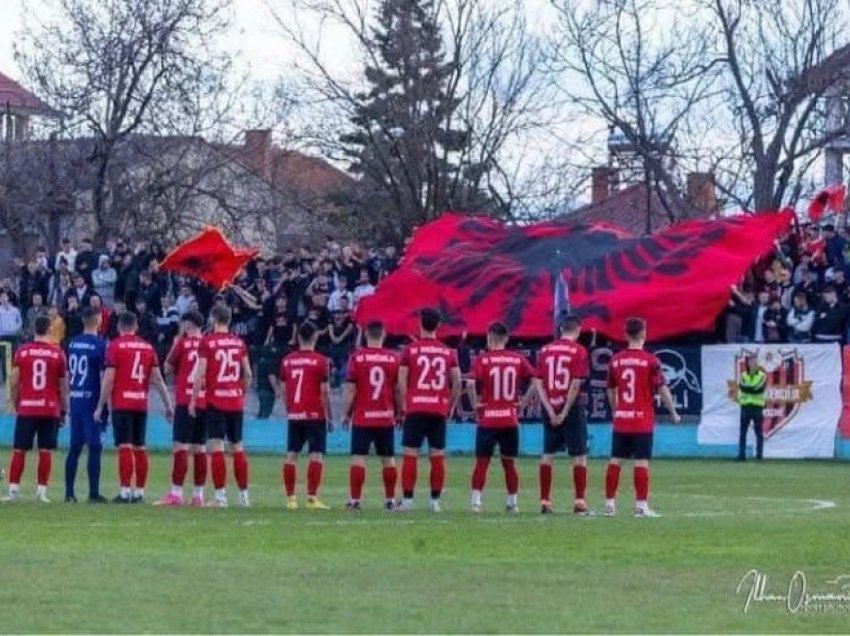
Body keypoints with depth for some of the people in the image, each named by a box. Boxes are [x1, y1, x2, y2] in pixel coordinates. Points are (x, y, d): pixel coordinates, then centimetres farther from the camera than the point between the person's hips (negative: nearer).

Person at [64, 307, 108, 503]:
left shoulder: (72, 343, 8)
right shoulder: (100, 345, -10)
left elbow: (68, 374, 14)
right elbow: (104, 375, -12)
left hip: (75, 399, 6)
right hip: (92, 400, -6)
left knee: (74, 446, 10)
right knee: (94, 447, -2)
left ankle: (69, 492, 11)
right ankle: (94, 493, -2)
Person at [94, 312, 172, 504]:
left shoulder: (116, 346, -3)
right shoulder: (148, 347, 10)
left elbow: (108, 379, -7)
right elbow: (157, 379, 9)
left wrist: (100, 407, -1)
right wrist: (168, 405, 14)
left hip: (122, 403, -4)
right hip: (141, 404, 4)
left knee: (125, 447, -7)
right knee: (139, 447, 10)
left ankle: (125, 492, -11)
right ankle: (139, 492, 11)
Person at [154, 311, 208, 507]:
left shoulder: (183, 343, -5)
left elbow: (168, 369, 5)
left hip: (185, 401, -5)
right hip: (205, 402, 5)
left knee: (181, 446, -7)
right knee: (200, 448, 7)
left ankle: (176, 493, -11)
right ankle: (198, 496, 8)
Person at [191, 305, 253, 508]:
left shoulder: (207, 341, -6)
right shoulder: (238, 342, 7)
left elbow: (200, 374, -10)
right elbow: (248, 374, 10)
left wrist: (193, 399, -3)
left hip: (215, 401, -5)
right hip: (236, 402, 5)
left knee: (216, 446, -5)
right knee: (237, 447, 11)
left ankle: (220, 495, -9)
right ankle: (244, 495, 14)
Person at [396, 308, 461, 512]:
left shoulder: (410, 351, -1)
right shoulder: (448, 352, 6)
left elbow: (401, 381, -3)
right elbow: (457, 383, 5)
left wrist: (405, 405, 5)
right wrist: (450, 407, 15)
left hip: (415, 409, -2)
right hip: (440, 409, 2)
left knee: (411, 454, 0)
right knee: (437, 456, 6)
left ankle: (407, 499, -3)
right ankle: (435, 501, 6)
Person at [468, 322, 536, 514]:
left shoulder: (482, 360, -6)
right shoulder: (518, 359, 3)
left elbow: (472, 383, -20)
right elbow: (535, 379, -1)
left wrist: (475, 404, -6)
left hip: (487, 420, -2)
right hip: (510, 420, 2)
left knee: (482, 462, 4)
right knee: (509, 463, 12)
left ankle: (476, 501, -2)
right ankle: (512, 503, 15)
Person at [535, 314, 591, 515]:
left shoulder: (545, 350, 6)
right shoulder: (579, 351, -7)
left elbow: (539, 383, 1)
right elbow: (575, 385, -14)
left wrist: (550, 411, -3)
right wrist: (565, 413, -11)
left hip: (550, 409, 4)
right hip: (572, 408, -4)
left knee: (548, 454, 11)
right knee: (579, 455, 2)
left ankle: (545, 501, 11)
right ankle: (579, 502, -3)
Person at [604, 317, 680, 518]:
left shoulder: (616, 360, 4)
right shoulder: (650, 360, -9)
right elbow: (662, 389, -9)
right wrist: (674, 413, 2)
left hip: (621, 420, 4)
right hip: (642, 420, -4)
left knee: (615, 461, 8)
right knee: (641, 462, -3)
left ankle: (609, 504, 10)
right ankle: (641, 505, -5)